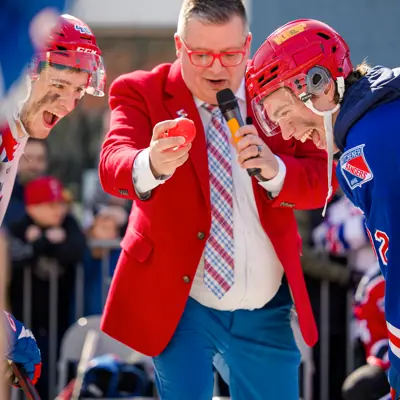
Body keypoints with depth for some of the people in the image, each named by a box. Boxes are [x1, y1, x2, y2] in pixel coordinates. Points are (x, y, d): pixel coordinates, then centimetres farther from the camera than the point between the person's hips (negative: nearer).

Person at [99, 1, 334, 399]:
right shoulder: (142, 93, -7)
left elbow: (320, 180, -3)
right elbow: (113, 165, -24)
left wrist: (274, 169, -26)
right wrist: (151, 165, -48)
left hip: (267, 311, 3)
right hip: (178, 304, -3)